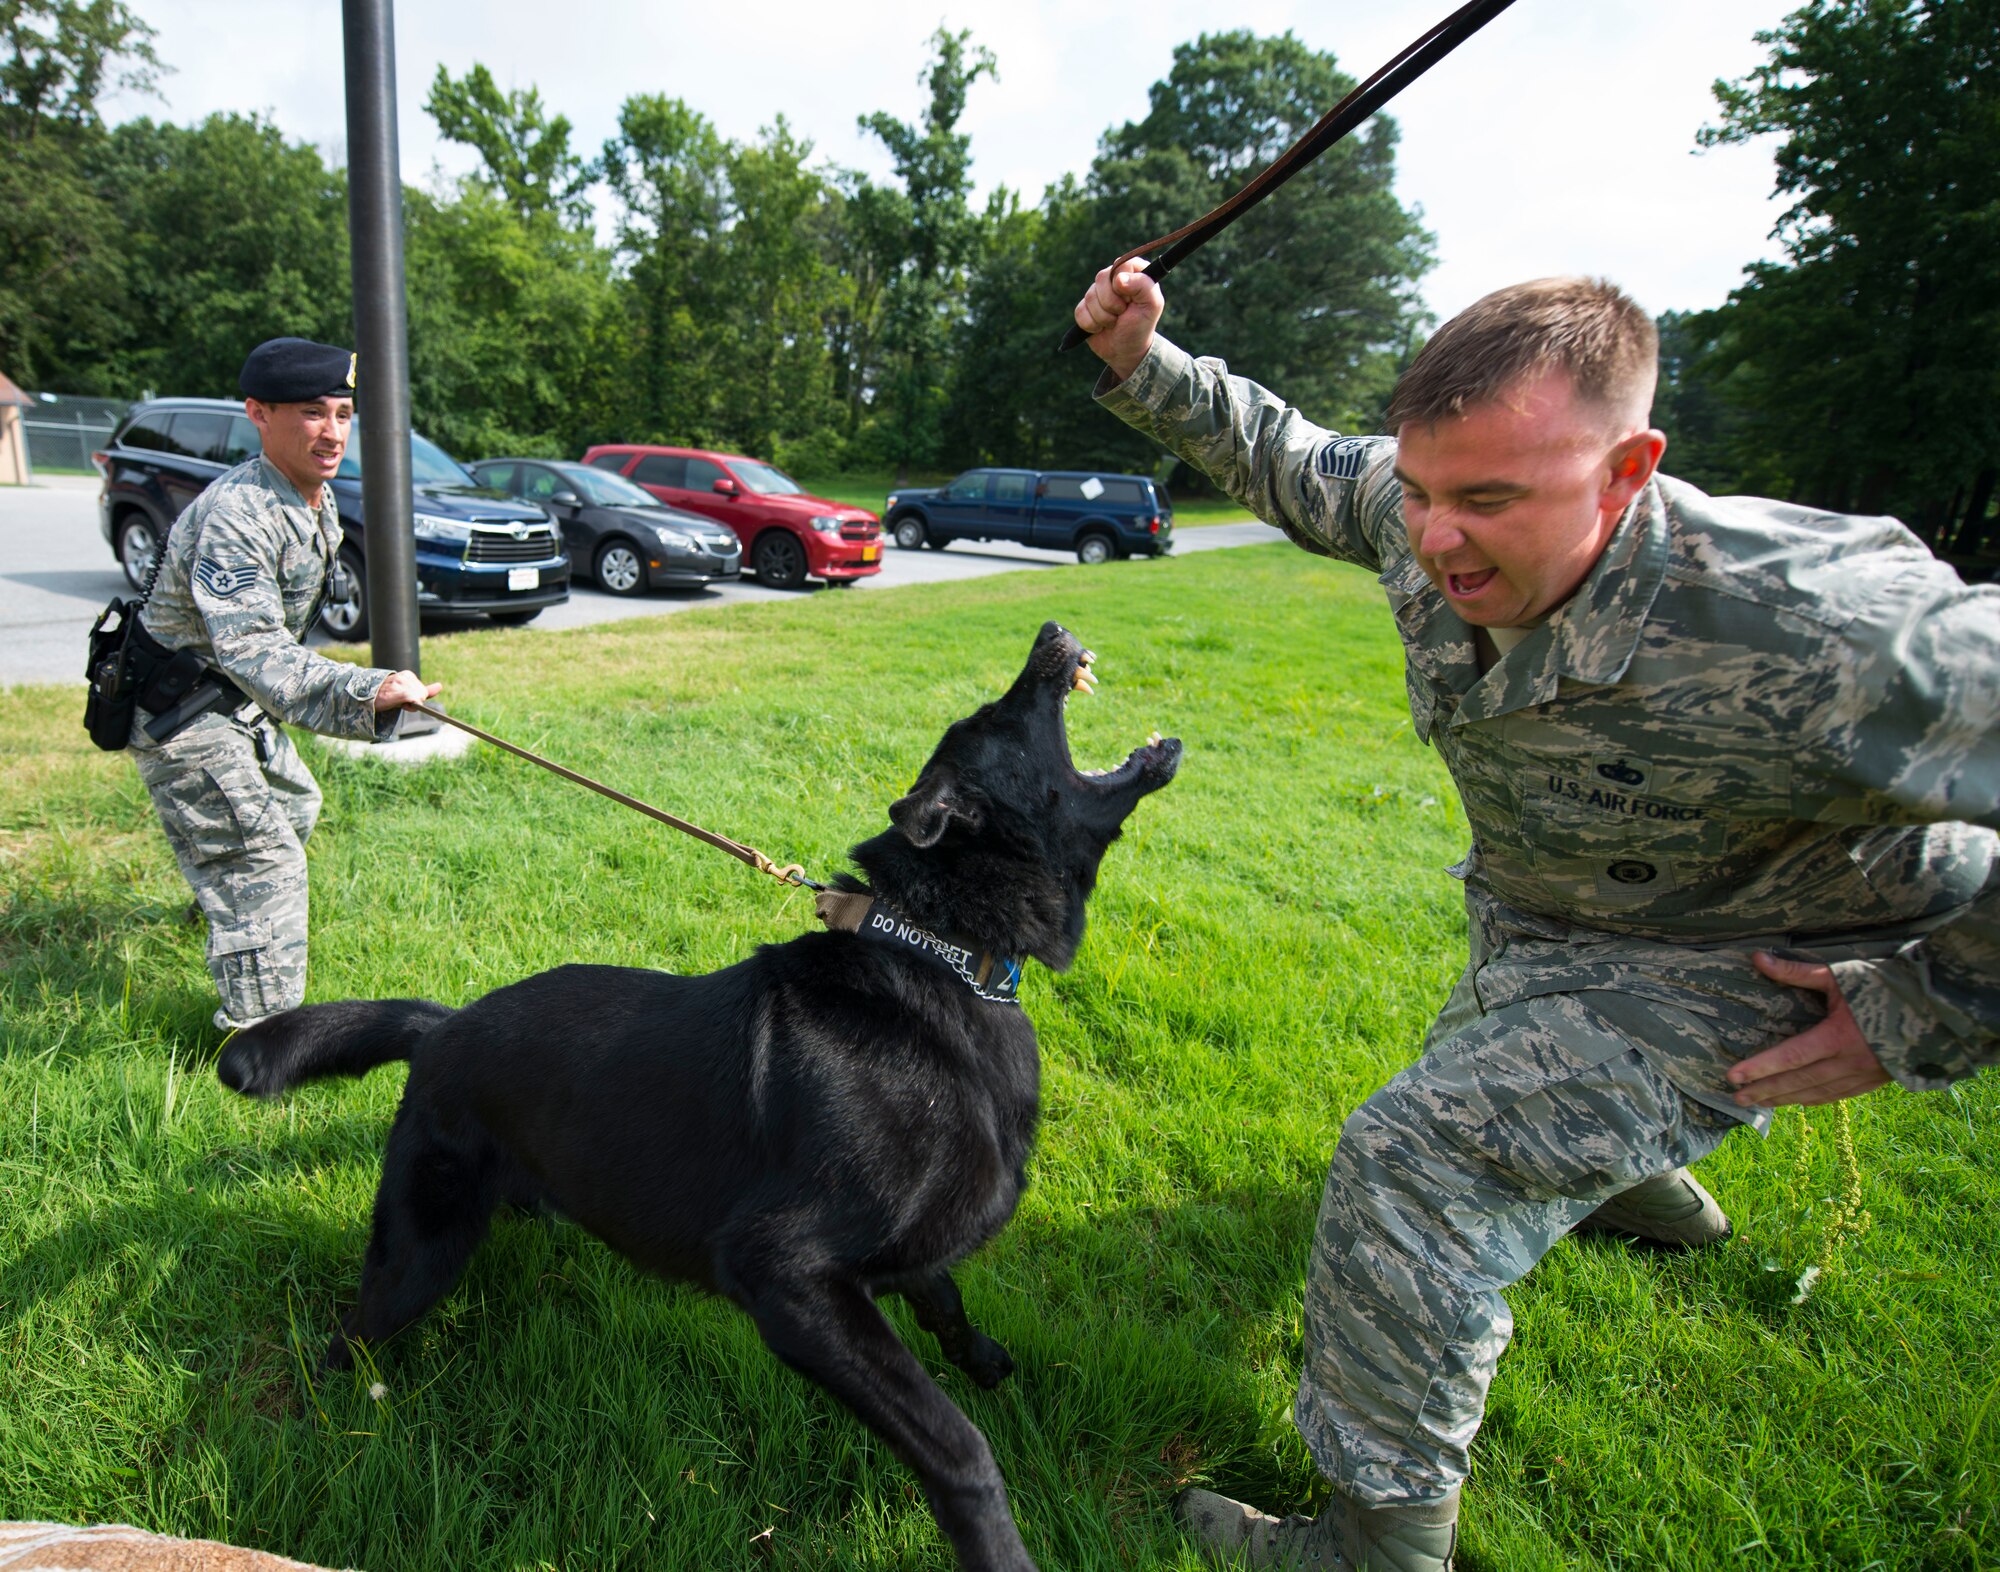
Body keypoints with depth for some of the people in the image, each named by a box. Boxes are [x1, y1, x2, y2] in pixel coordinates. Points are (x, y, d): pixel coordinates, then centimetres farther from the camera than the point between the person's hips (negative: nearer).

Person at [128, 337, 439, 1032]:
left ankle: (223, 898, 60)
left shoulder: (317, 499, 1)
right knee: (265, 862, -11)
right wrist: (364, 693, -58)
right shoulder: (237, 515, -31)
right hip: (181, 713, -10)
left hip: (237, 704, 10)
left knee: (293, 804, 30)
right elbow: (251, 649, -44)